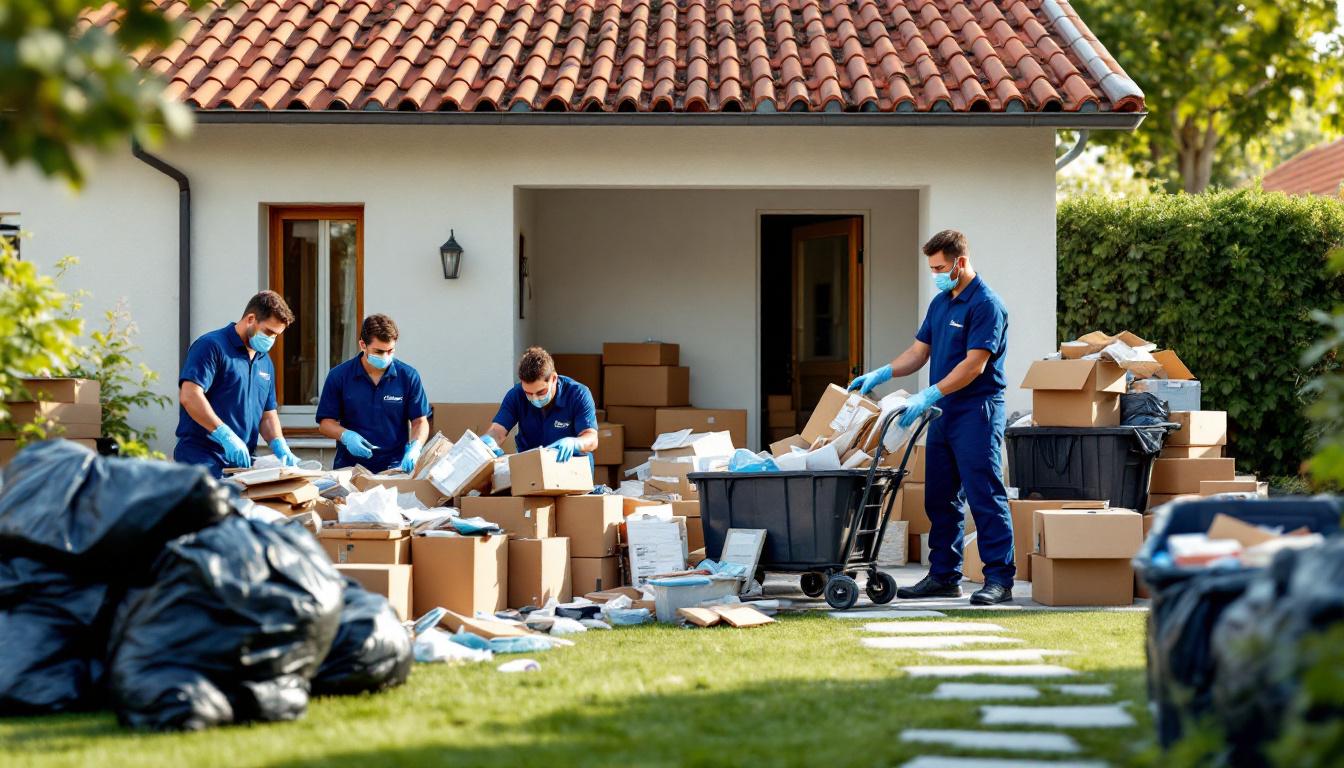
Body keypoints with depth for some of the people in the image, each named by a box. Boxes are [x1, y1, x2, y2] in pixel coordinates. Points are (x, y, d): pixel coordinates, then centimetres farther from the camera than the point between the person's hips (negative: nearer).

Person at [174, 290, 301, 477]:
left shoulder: (265, 361, 19)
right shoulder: (212, 346, -6)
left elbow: (268, 414, 23)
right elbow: (189, 396, -18)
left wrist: (279, 446, 1)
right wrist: (225, 435, -25)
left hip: (241, 462, 7)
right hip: (203, 460, -7)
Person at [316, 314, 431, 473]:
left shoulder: (408, 376, 3)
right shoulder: (338, 376, 2)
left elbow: (420, 422, 7)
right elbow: (325, 423, 6)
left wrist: (415, 447, -13)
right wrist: (345, 436, -14)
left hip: (396, 467, 0)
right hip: (350, 467, 0)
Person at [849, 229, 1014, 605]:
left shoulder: (986, 304, -14)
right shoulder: (940, 303, 14)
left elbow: (974, 365, -20)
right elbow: (919, 352, 18)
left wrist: (929, 395, -23)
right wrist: (879, 375, 4)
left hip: (976, 412, -9)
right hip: (944, 413, 9)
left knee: (985, 497, -9)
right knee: (939, 499, 11)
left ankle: (999, 578, -7)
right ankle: (944, 576, 18)